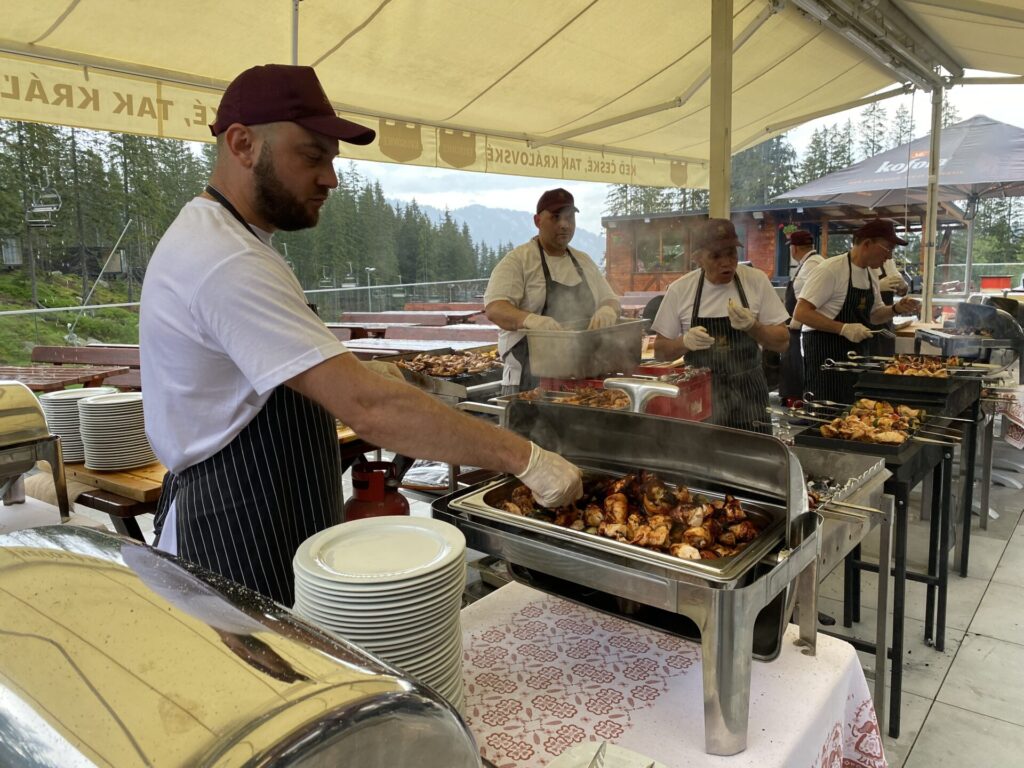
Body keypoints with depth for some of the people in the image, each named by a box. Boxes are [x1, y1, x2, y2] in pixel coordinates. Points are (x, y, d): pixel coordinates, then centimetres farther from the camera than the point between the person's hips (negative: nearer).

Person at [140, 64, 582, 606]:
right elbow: (367, 408, -33)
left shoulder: (207, 239, 11)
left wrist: (350, 375, 6)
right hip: (242, 551, -10)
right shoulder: (231, 265, -26)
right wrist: (526, 458, -28)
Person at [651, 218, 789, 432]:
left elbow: (782, 342, 1)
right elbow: (661, 350, 2)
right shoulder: (679, 290, -3)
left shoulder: (756, 280, -2)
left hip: (748, 396, 1)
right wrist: (685, 342, -17)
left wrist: (753, 327, -17)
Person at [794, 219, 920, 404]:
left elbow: (875, 314, 23)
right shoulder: (831, 269, -15)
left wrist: (896, 309, 3)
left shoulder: (870, 275, 12)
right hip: (825, 353, -8)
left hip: (856, 353, 8)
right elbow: (801, 313, -20)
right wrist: (844, 328, -25)